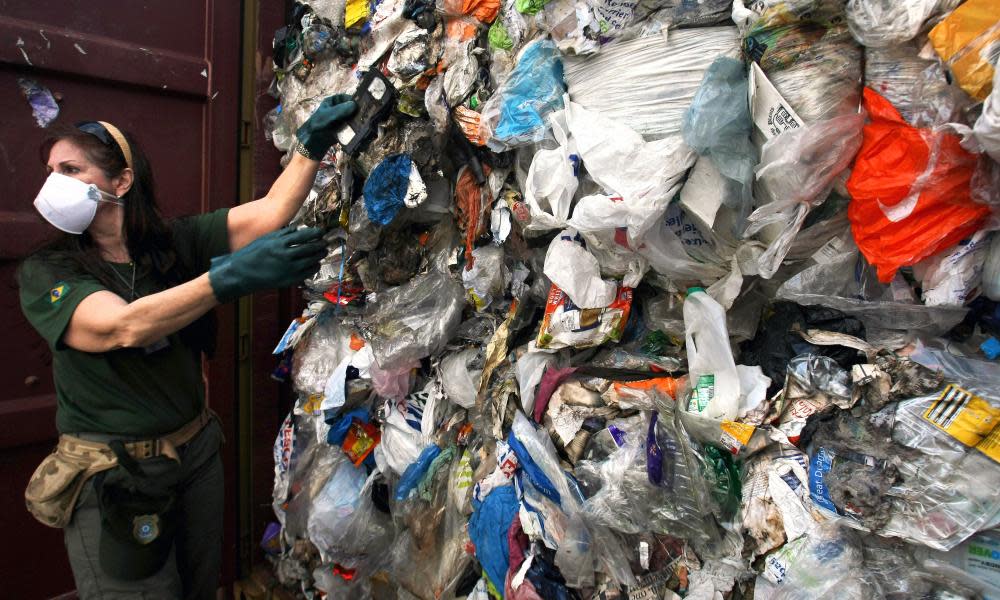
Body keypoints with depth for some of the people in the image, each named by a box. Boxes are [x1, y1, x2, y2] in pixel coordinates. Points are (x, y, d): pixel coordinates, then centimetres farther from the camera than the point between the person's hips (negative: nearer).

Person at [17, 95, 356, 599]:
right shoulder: (46, 273, -10)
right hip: (110, 478, -3)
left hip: (196, 453, 4)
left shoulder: (174, 242, -1)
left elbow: (270, 213, -11)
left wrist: (311, 145, -22)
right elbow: (123, 326, -29)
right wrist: (231, 277, -41)